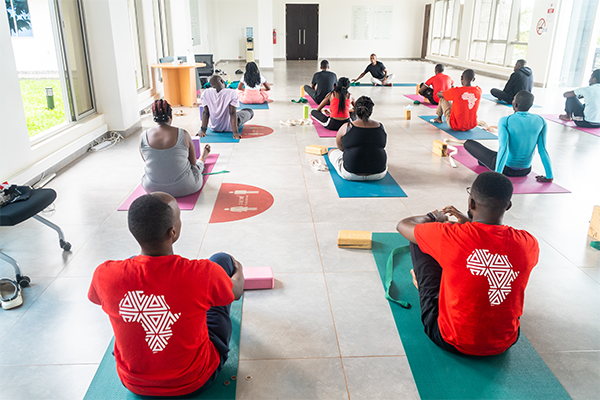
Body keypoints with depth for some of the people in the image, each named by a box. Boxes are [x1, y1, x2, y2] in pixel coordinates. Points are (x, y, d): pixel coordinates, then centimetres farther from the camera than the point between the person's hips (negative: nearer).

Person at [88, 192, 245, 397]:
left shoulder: (105, 276, -24)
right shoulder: (204, 273, -32)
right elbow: (236, 292, -6)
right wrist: (238, 270, 18)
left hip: (134, 383, 3)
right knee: (223, 260, 6)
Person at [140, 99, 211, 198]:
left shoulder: (143, 136, -9)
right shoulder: (183, 134, -15)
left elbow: (146, 162, 8)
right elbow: (193, 163, -2)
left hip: (152, 188, 3)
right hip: (183, 188, -3)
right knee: (197, 165, 31)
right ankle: (202, 159, 67)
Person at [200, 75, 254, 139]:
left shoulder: (206, 93, -17)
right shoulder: (231, 93, -25)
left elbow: (205, 112, -15)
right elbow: (232, 113, -27)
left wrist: (203, 131, -10)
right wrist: (235, 132, -25)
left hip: (213, 128, 0)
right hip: (229, 127, 0)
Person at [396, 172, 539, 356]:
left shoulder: (451, 236, -25)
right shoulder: (529, 245, -14)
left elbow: (403, 225, -4)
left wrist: (434, 217, 15)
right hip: (503, 344, 4)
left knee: (417, 239, 6)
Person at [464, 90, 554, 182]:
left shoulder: (505, 121, -19)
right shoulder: (541, 121, -8)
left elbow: (503, 149, -29)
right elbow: (542, 150, -8)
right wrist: (549, 176, -2)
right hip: (525, 171, 5)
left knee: (468, 143, 8)